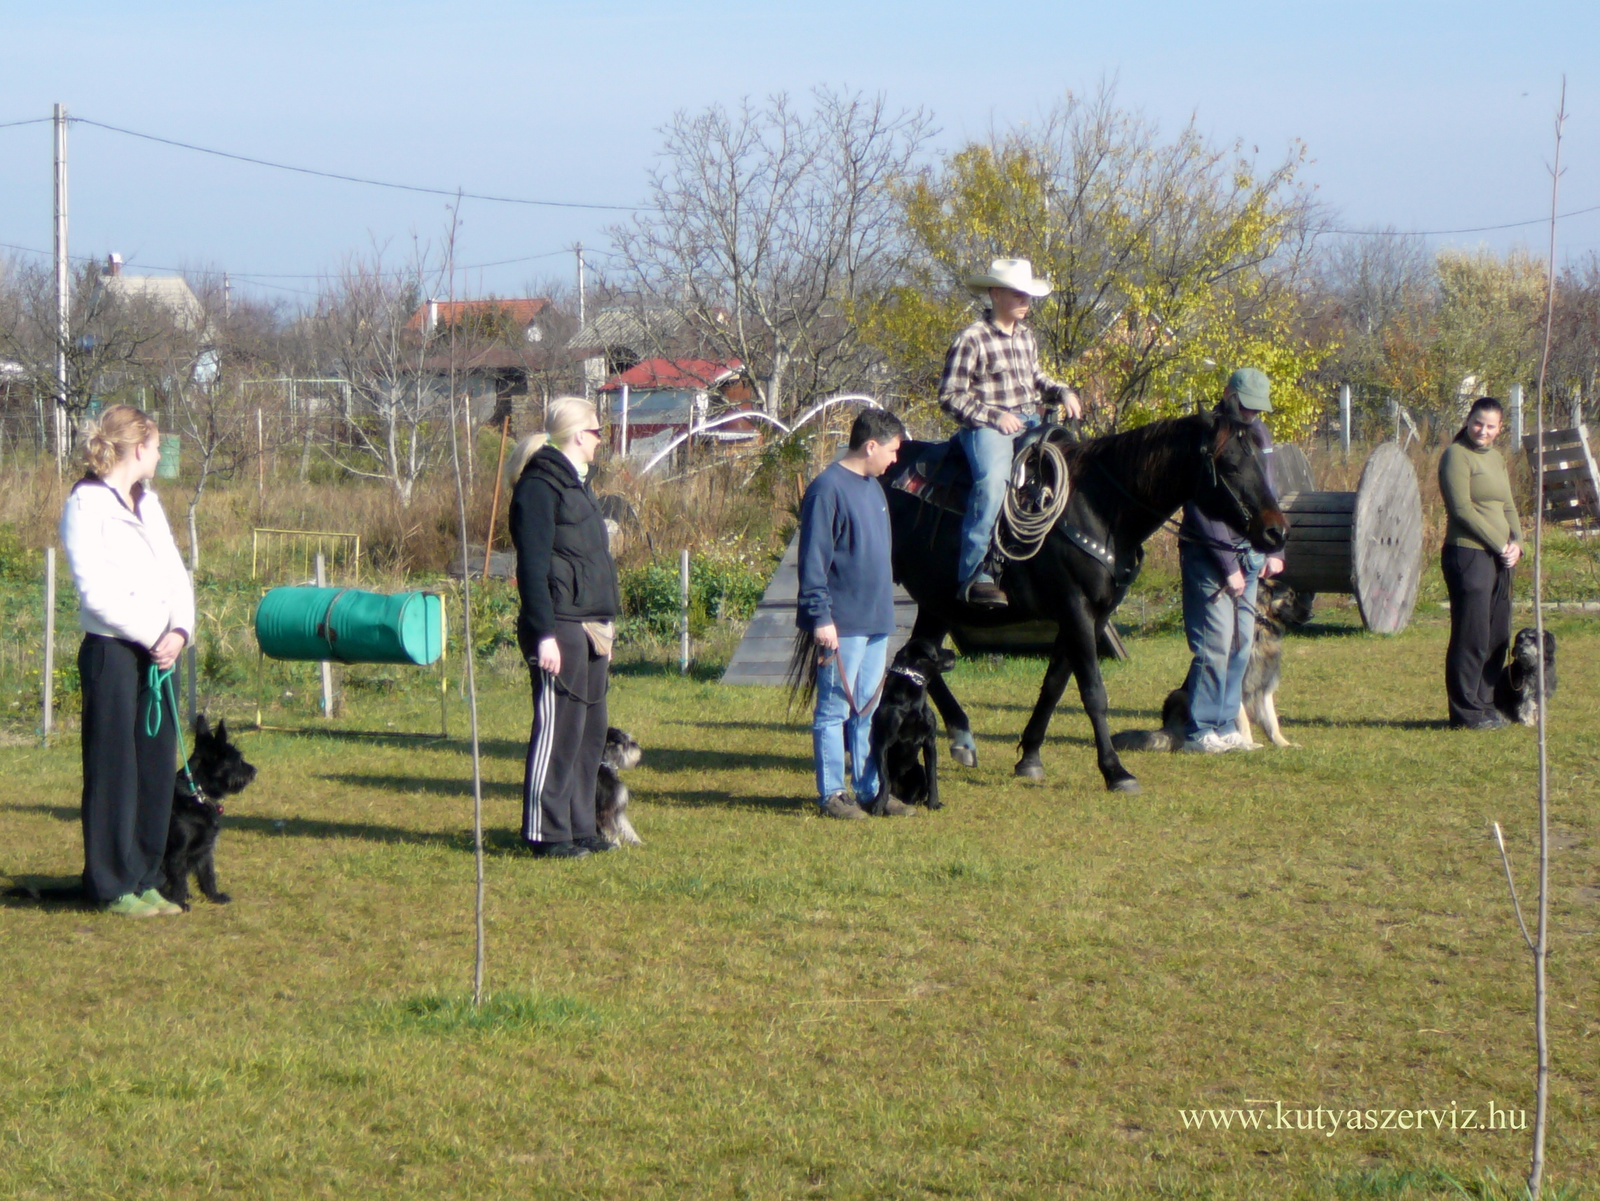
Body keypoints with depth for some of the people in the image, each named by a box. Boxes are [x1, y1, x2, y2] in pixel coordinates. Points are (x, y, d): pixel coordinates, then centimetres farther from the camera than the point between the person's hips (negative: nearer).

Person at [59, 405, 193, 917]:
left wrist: (179, 630, -5)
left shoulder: (147, 503, 15)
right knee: (114, 770, -2)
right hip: (111, 650, -7)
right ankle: (113, 886, 4)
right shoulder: (87, 505, -9)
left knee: (158, 765, 8)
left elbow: (176, 575, 12)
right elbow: (96, 591, -16)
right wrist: (153, 635, -14)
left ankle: (144, 879, 15)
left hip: (157, 652, 7)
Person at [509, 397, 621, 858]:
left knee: (590, 730, 12)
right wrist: (544, 635, -22)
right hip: (561, 628, -10)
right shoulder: (540, 487, -12)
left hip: (590, 629, 10)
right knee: (558, 728, -7)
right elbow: (532, 567, -17)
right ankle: (545, 832, -2)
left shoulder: (576, 483, 19)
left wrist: (606, 625, 21)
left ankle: (579, 828, 18)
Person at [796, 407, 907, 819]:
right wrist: (821, 616, -20)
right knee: (834, 709, -2)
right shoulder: (829, 488, -13)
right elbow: (813, 558, -16)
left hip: (876, 621, 9)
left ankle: (870, 789, 18)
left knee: (868, 709, 13)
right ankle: (831, 794, 1)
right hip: (843, 623, -9)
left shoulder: (873, 488, 14)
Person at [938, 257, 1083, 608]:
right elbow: (950, 396, -9)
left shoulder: (1026, 336, 15)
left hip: (1030, 422, 8)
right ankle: (975, 575, -35)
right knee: (992, 480, -33)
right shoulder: (972, 339, -8)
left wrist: (1062, 392, 8)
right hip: (988, 427, -8)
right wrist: (994, 416, -17)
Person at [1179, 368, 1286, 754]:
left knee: (1241, 644, 8)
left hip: (1249, 556, 8)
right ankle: (1200, 731, -6)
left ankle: (1225, 726, 14)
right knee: (1215, 642, -11)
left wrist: (1274, 549, 9)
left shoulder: (1260, 436, 12)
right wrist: (1227, 566, -18)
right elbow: (1203, 512, -17)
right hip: (1209, 554, -8)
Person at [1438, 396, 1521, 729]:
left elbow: (1508, 507, 20)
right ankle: (1466, 712, -1)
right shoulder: (1456, 455, -7)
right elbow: (1462, 509, -13)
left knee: (1497, 636, 9)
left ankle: (1484, 704, 17)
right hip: (1468, 555, -8)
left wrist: (1516, 542, 1)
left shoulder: (1495, 458, 18)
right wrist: (1500, 545, -13)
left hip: (1498, 559, 8)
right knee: (1472, 636, -6)